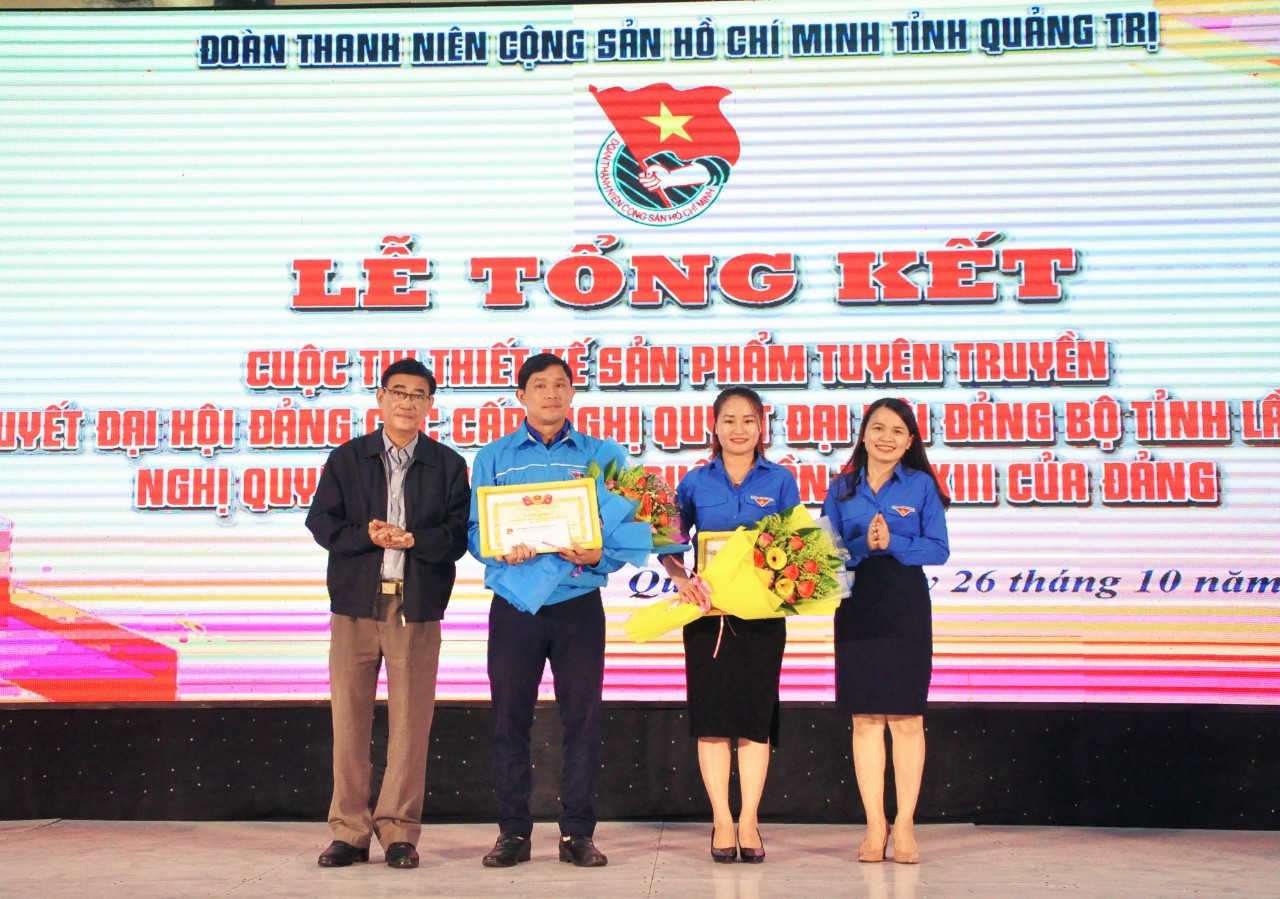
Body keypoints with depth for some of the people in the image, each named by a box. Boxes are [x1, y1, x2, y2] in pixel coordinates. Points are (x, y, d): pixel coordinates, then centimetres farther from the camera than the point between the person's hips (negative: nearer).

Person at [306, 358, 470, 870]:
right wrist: (368, 537, -12)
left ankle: (399, 832, 9)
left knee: (410, 722, -1)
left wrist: (412, 539, -15)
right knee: (349, 718, 2)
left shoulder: (448, 465, 10)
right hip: (355, 602, 1)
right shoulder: (347, 458, 13)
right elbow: (322, 522, 4)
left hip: (417, 606, -1)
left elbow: (459, 533, 1)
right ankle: (349, 832, 11)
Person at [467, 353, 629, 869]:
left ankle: (578, 833, 11)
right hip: (514, 604, 0)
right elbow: (476, 530, 4)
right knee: (510, 717, 3)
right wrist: (503, 550, -16)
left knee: (583, 716, 1)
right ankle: (513, 832, 13)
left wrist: (598, 555, -16)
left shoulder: (603, 455, 9)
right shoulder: (493, 457, 10)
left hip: (579, 602, 0)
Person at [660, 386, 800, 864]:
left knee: (757, 715, 1)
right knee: (712, 714, 1)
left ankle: (748, 820, 8)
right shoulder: (696, 481, 6)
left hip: (762, 610, 0)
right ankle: (722, 821, 8)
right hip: (708, 610, 0)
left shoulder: (781, 481, 6)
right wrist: (683, 580, -11)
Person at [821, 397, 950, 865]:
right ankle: (874, 826, 10)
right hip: (856, 609, 2)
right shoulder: (842, 488, 9)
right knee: (865, 719, 3)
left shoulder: (921, 485, 4)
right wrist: (863, 546, -13)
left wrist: (893, 543, -16)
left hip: (906, 610, -1)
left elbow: (938, 548, -1)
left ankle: (904, 824, 9)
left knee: (906, 718, 0)